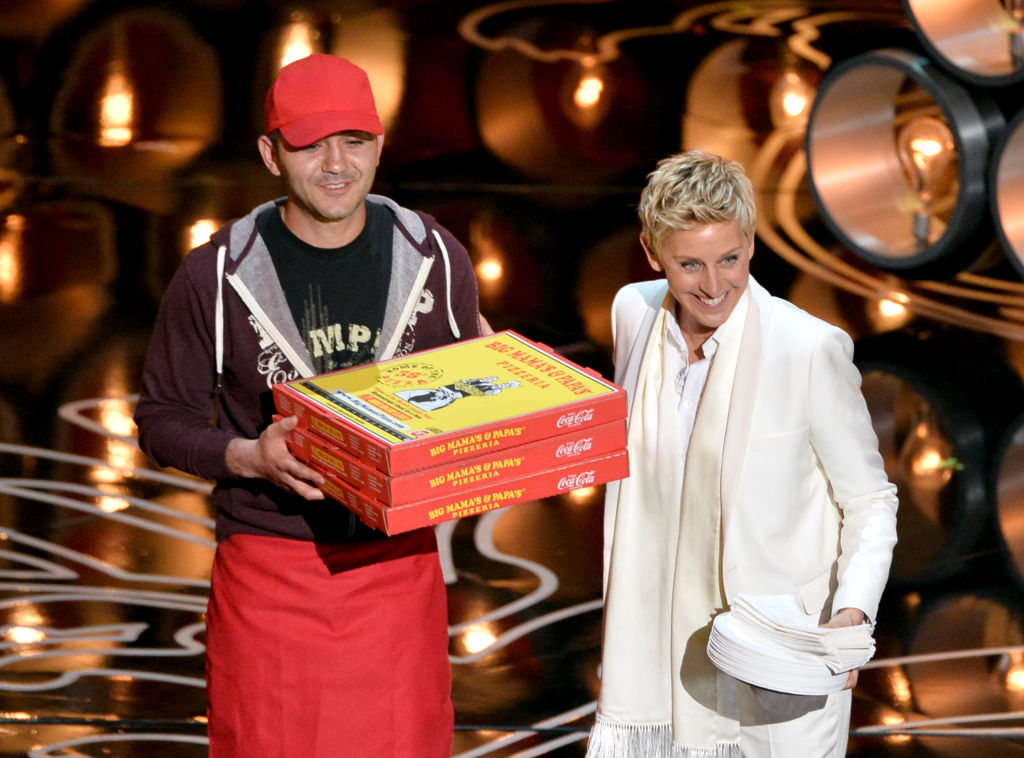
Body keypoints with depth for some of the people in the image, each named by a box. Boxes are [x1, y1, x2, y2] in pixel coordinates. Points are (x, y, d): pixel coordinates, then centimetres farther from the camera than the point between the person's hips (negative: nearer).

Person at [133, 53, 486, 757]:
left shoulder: (436, 258, 2)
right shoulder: (216, 276, -6)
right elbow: (163, 416, 1)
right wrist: (247, 456, -17)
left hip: (400, 561, 2)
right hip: (269, 568, -2)